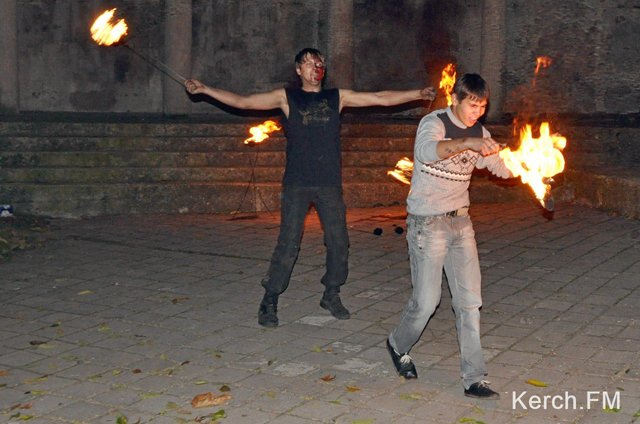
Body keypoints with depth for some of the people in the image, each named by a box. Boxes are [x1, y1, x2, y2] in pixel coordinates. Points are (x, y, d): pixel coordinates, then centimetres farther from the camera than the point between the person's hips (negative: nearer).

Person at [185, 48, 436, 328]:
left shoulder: (337, 97, 13)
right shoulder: (286, 97, 7)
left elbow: (382, 99, 12)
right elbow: (241, 101, 4)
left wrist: (417, 94, 5)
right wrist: (205, 89, -3)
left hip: (329, 184, 3)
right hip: (296, 183, -3)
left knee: (338, 243, 5)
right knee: (288, 244, -7)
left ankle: (331, 295, 24)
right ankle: (269, 302, 3)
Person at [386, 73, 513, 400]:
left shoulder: (479, 133, 7)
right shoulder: (434, 123, -13)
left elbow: (503, 168, 9)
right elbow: (427, 151, -36)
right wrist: (468, 143, -51)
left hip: (461, 222, 6)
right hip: (427, 223, -6)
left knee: (470, 301, 0)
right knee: (426, 301, -2)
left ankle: (474, 379, 6)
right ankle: (398, 345, 29)